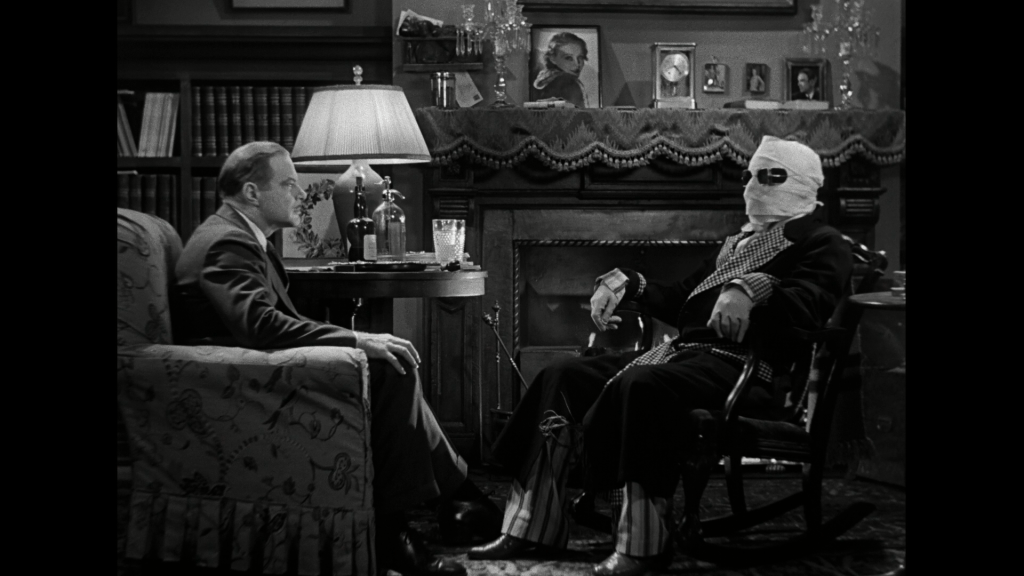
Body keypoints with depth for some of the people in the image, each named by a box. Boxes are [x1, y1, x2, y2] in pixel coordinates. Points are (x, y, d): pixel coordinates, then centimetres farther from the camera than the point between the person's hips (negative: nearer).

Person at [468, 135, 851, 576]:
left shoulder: (823, 244, 5)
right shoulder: (737, 242, 32)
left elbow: (809, 306, -15)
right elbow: (681, 300, 31)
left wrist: (751, 288, -30)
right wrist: (627, 282, 16)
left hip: (743, 366, -9)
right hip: (682, 351, 9)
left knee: (642, 385, -38)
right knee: (560, 378, -5)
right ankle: (530, 527, -8)